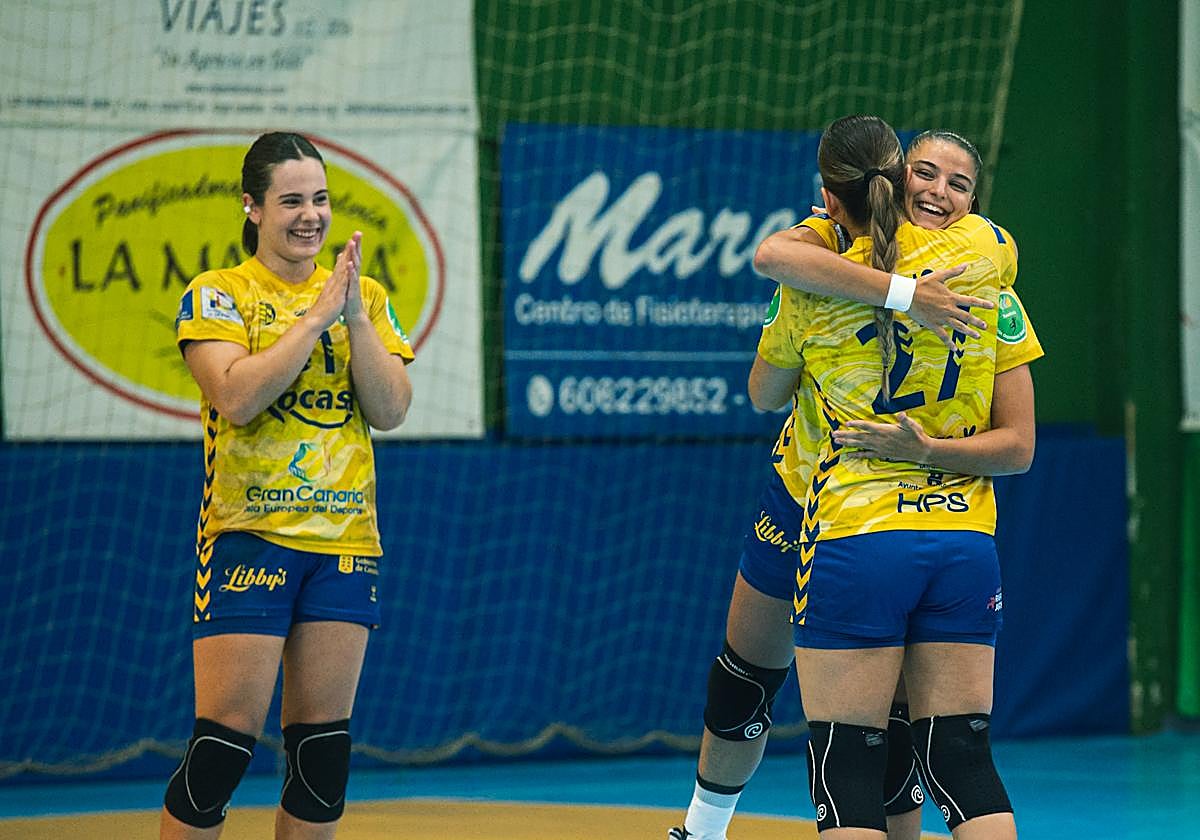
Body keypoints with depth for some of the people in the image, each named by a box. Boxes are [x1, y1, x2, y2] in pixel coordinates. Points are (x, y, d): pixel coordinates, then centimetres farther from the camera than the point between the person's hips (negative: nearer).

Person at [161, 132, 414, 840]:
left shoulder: (367, 297, 12)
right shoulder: (218, 294, -1)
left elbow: (390, 411, 1)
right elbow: (237, 396, -17)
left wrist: (356, 315, -10)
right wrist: (320, 314, -15)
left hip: (344, 541, 4)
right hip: (249, 536, -4)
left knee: (324, 742, 5)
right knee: (225, 741, -9)